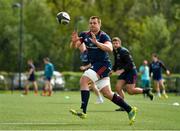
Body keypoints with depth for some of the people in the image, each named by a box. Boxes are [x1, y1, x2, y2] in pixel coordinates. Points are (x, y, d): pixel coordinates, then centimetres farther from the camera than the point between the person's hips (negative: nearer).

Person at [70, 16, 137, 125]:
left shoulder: (103, 36, -11)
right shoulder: (85, 35, 8)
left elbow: (110, 48, -27)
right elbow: (75, 46, 3)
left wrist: (96, 42, -39)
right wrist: (74, 41, -19)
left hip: (103, 65, -7)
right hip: (95, 65, 7)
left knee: (83, 80, -22)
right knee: (107, 93, 7)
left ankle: (83, 111, -26)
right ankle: (130, 110, 17)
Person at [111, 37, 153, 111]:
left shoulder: (123, 51, -18)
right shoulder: (115, 52, 9)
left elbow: (130, 63, -23)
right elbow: (116, 63, 22)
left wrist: (122, 70, -29)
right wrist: (113, 70, 7)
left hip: (131, 72, -8)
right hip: (123, 72, 8)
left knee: (130, 91, -10)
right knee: (118, 88, -5)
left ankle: (146, 91, 14)